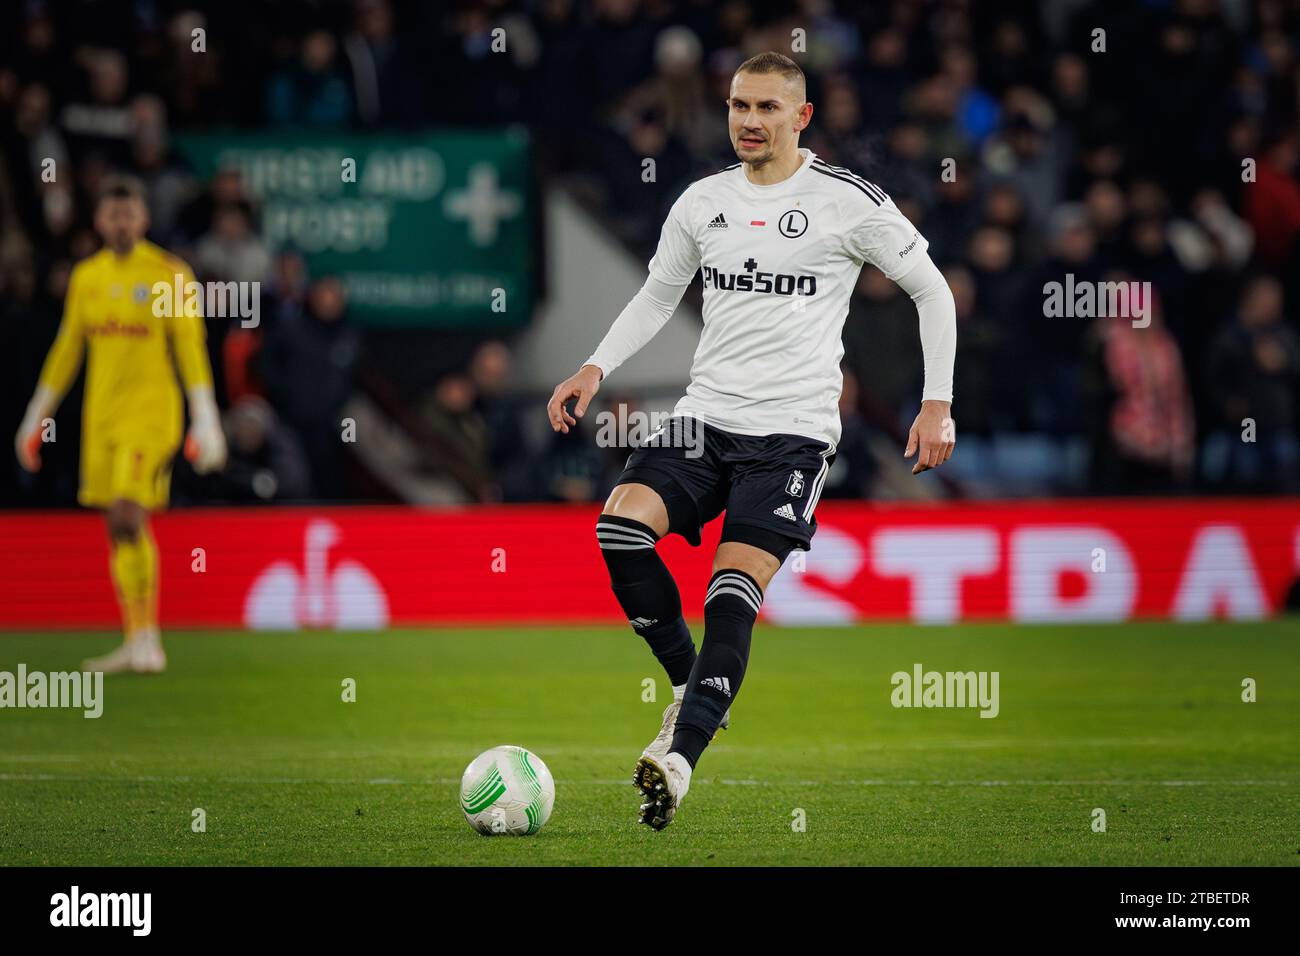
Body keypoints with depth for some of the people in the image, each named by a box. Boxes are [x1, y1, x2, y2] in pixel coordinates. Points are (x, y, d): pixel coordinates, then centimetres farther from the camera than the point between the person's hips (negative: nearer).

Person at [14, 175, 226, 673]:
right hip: (101, 416, 5)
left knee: (127, 518, -18)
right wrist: (37, 415, 18)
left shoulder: (169, 274, -3)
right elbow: (66, 349, 18)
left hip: (150, 412, -5)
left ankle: (147, 638, -14)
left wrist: (206, 422, -11)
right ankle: (135, 643, 12)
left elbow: (191, 350, -5)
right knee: (120, 529, 6)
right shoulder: (85, 277, 11)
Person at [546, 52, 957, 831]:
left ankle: (680, 756, -23)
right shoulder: (703, 203, 11)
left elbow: (932, 291, 6)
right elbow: (657, 297, 24)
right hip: (706, 417, 4)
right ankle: (694, 684, -1)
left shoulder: (849, 202, -2)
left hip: (794, 431, -4)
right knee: (621, 523, -20)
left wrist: (937, 404, -1)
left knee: (734, 590, -19)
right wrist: (594, 370, 9)